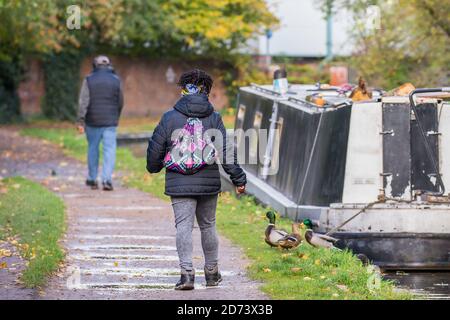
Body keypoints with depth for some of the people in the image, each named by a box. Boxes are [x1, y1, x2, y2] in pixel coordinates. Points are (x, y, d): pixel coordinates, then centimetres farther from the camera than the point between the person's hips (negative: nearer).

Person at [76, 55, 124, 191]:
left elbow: (83, 102, -10)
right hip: (110, 122, 0)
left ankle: (92, 179, 22)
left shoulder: (89, 80, -3)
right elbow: (120, 102, 7)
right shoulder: (116, 80, 2)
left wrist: (81, 121, -10)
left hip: (93, 121, 0)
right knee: (109, 150, -1)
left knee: (93, 149, 14)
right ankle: (107, 179, -15)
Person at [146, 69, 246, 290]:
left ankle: (187, 272, -14)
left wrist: (154, 167, 24)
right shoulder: (214, 119, -1)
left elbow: (155, 148, 4)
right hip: (209, 183, 2)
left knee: (183, 226, -1)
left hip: (179, 184, -1)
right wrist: (238, 179, 1)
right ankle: (212, 272, 25)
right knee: (208, 226, 15)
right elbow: (226, 151, -4)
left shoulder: (169, 118, -2)